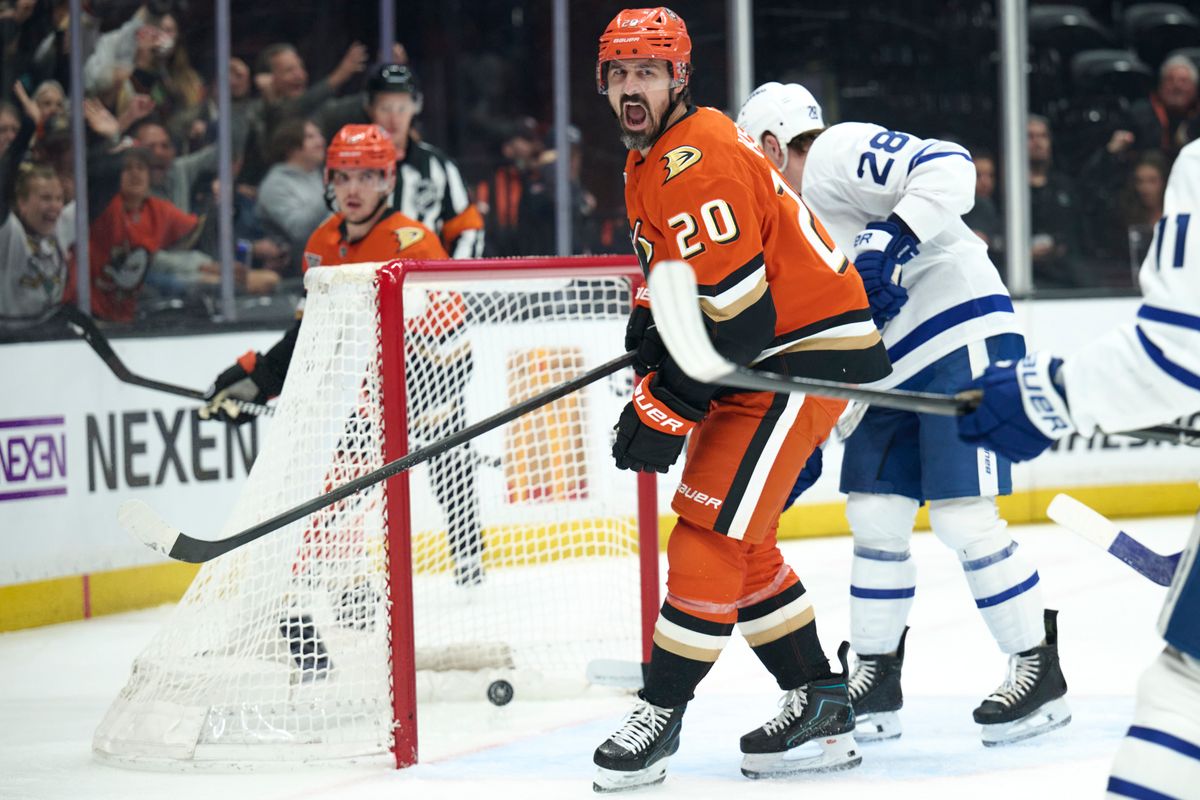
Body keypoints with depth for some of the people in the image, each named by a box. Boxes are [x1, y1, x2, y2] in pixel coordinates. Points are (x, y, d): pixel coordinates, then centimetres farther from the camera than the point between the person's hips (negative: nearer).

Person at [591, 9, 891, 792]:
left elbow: (735, 309, -26)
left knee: (714, 523, -14)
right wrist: (650, 322, 4)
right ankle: (822, 708, 20)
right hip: (750, 361, 11)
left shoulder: (700, 161, -22)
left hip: (810, 352, -11)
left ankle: (661, 713, -9)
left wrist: (666, 408, -22)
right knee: (738, 543, 12)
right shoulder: (649, 163, 12)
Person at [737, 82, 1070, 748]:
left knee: (962, 517, -13)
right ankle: (876, 682, 16)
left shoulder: (836, 155, -8)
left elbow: (947, 167, -23)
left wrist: (892, 242, -32)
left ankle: (1039, 670, -3)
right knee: (874, 517, 7)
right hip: (893, 373, 10)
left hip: (963, 341, -10)